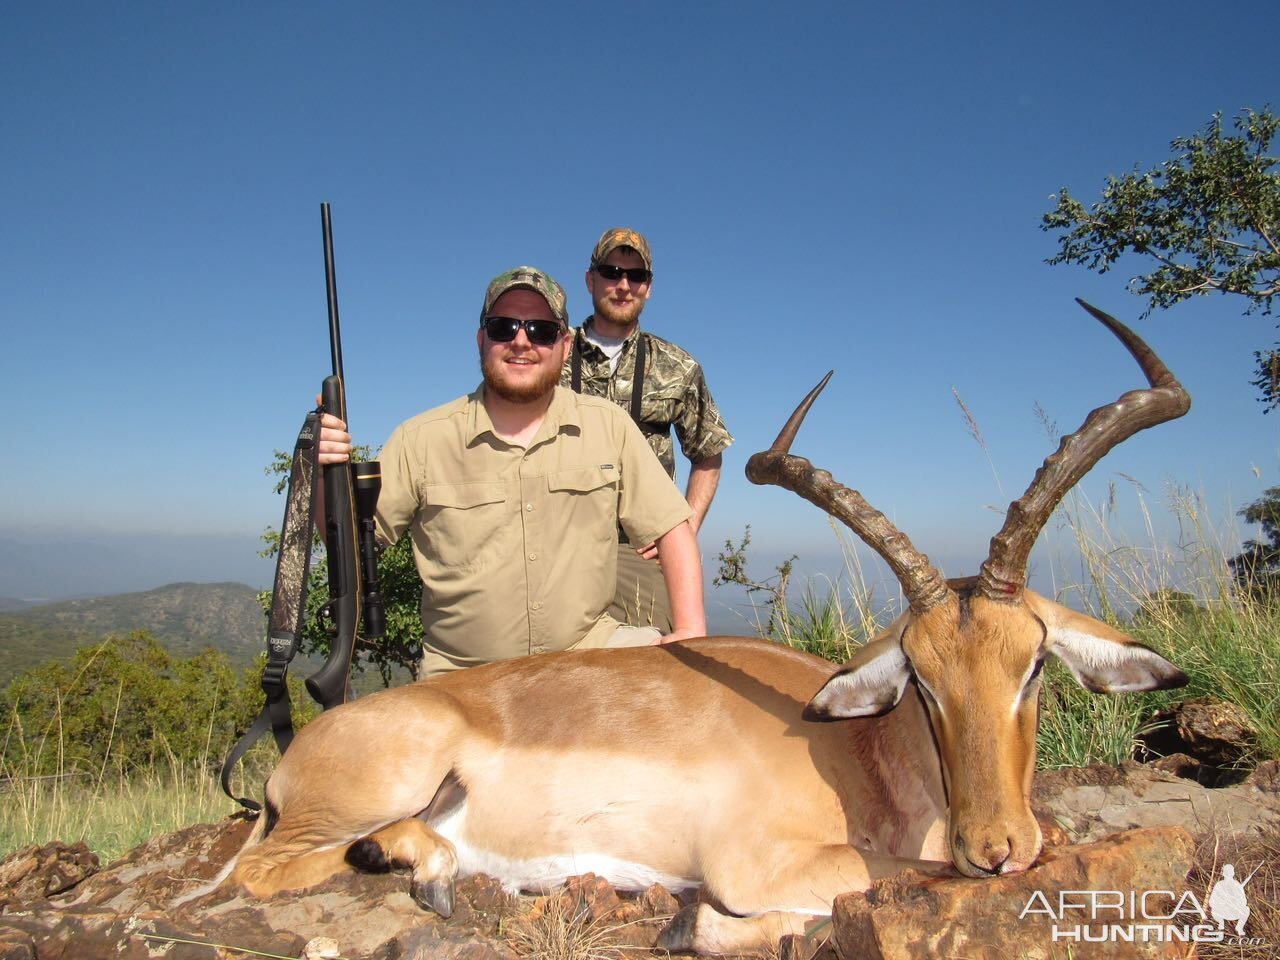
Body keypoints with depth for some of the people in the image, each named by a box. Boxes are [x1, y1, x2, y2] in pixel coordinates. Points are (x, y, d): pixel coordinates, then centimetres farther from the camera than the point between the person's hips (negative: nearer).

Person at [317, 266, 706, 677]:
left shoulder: (607, 424, 0)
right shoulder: (421, 439, -3)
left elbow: (672, 527, 2)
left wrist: (691, 633, -9)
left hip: (590, 648, 1)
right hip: (465, 682, 0)